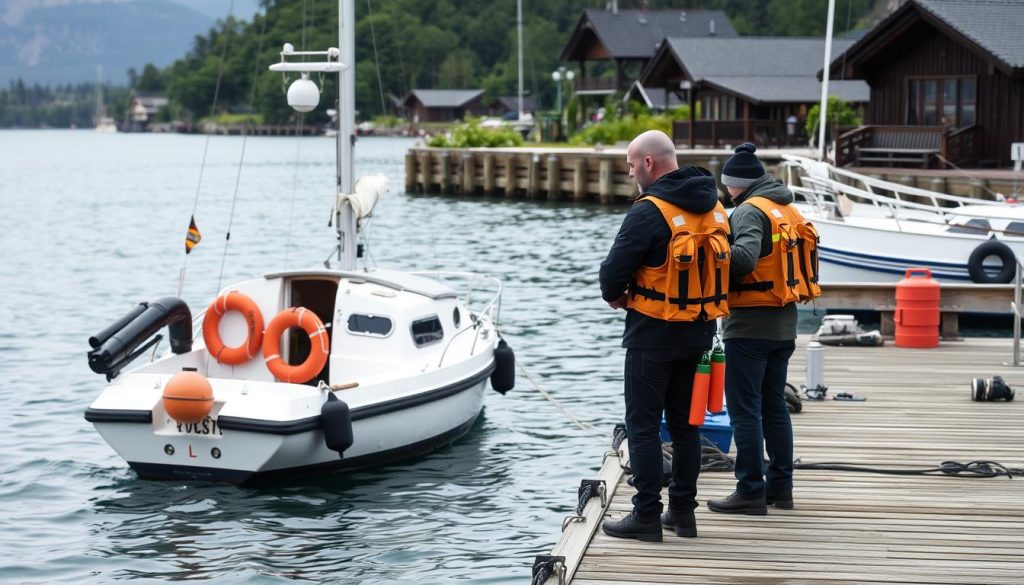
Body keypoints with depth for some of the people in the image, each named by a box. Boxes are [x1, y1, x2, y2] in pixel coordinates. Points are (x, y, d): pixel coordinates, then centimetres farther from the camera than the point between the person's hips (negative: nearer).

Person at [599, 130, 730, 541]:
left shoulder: (650, 211, -18)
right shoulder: (714, 207, 7)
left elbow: (615, 268, -17)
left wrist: (614, 295, 4)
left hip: (654, 334, -7)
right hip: (700, 331, 7)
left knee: (643, 424, 0)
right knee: (684, 423, 14)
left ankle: (647, 515, 0)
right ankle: (683, 511, 18)